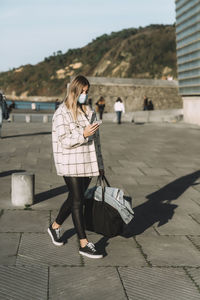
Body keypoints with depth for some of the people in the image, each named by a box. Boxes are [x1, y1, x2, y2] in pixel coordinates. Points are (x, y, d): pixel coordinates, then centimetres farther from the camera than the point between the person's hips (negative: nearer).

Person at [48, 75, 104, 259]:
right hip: (71, 165, -7)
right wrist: (83, 134, -26)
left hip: (88, 164, 7)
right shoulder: (62, 113, -9)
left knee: (75, 199, 15)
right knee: (77, 201, -4)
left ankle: (55, 226, 37)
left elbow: (96, 139, 16)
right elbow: (64, 141, -14)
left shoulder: (89, 111, 11)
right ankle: (84, 244, 2)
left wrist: (100, 164, 16)